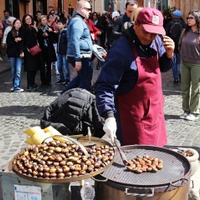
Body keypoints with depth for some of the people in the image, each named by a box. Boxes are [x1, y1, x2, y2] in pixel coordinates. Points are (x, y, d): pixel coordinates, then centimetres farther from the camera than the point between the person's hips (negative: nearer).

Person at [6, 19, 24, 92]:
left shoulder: (22, 33, 2)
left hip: (19, 54, -1)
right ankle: (14, 85, 18)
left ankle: (16, 86, -8)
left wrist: (22, 52, -9)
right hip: (12, 54, 1)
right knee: (13, 71, 8)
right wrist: (15, 40, -14)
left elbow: (24, 43, 2)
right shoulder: (10, 33, 3)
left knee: (18, 71, -9)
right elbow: (8, 43, 1)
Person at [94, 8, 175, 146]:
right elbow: (104, 87, -26)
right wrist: (109, 116, -37)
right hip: (132, 116, -7)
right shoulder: (121, 50, -24)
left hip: (155, 111, 7)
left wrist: (169, 54, -7)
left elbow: (163, 67, 14)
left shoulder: (156, 41, 0)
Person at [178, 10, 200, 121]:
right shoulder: (185, 32, 3)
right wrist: (183, 54, 8)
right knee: (184, 88, 12)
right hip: (184, 63, 5)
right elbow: (180, 45, 16)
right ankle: (186, 110, 24)